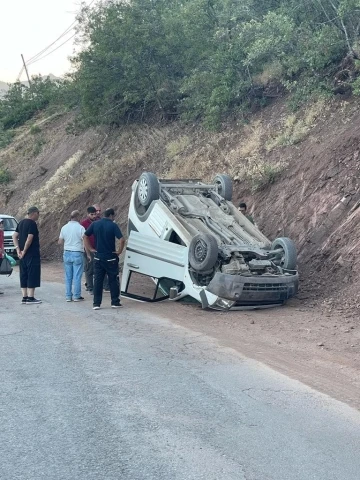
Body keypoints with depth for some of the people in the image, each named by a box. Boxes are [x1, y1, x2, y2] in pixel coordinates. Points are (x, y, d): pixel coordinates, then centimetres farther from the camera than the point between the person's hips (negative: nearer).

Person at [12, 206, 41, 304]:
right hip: (32, 254, -8)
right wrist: (24, 251, -13)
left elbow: (14, 236, 13)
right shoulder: (32, 224, -13)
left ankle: (24, 297, 14)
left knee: (24, 275, 11)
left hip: (23, 255, 9)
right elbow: (29, 239, -21)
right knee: (33, 275, -3)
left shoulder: (21, 223, 13)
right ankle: (30, 297, -2)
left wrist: (18, 249, 7)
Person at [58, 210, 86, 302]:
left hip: (67, 253, 4)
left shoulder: (64, 227, 3)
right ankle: (77, 296, 5)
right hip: (77, 254, -4)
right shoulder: (80, 228, -10)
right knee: (77, 276, 2)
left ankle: (68, 296, 12)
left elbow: (60, 242, 8)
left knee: (68, 276, 10)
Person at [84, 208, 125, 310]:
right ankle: (115, 302, 13)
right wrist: (119, 251, -7)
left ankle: (96, 303, 6)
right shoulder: (113, 225, -10)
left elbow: (85, 237, 6)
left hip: (98, 258, 3)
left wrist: (90, 249, 8)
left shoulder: (95, 224, 2)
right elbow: (122, 240, -20)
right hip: (110, 258, -3)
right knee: (113, 280, 8)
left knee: (97, 281, 7)